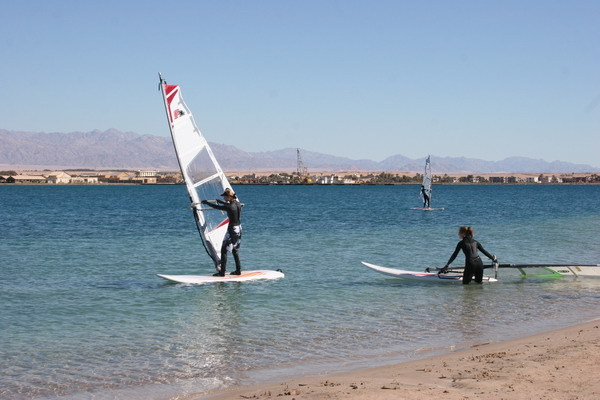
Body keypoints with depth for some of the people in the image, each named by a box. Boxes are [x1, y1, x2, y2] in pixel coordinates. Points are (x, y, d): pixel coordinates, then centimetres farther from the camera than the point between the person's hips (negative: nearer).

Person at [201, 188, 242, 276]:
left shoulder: (230, 207, -20)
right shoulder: (238, 204, 3)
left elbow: (216, 207, -10)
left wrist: (206, 202, 4)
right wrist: (221, 202, 37)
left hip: (232, 229, -9)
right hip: (239, 228, 9)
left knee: (224, 250, -2)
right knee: (235, 250, 19)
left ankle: (222, 272, -4)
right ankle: (238, 270, 20)